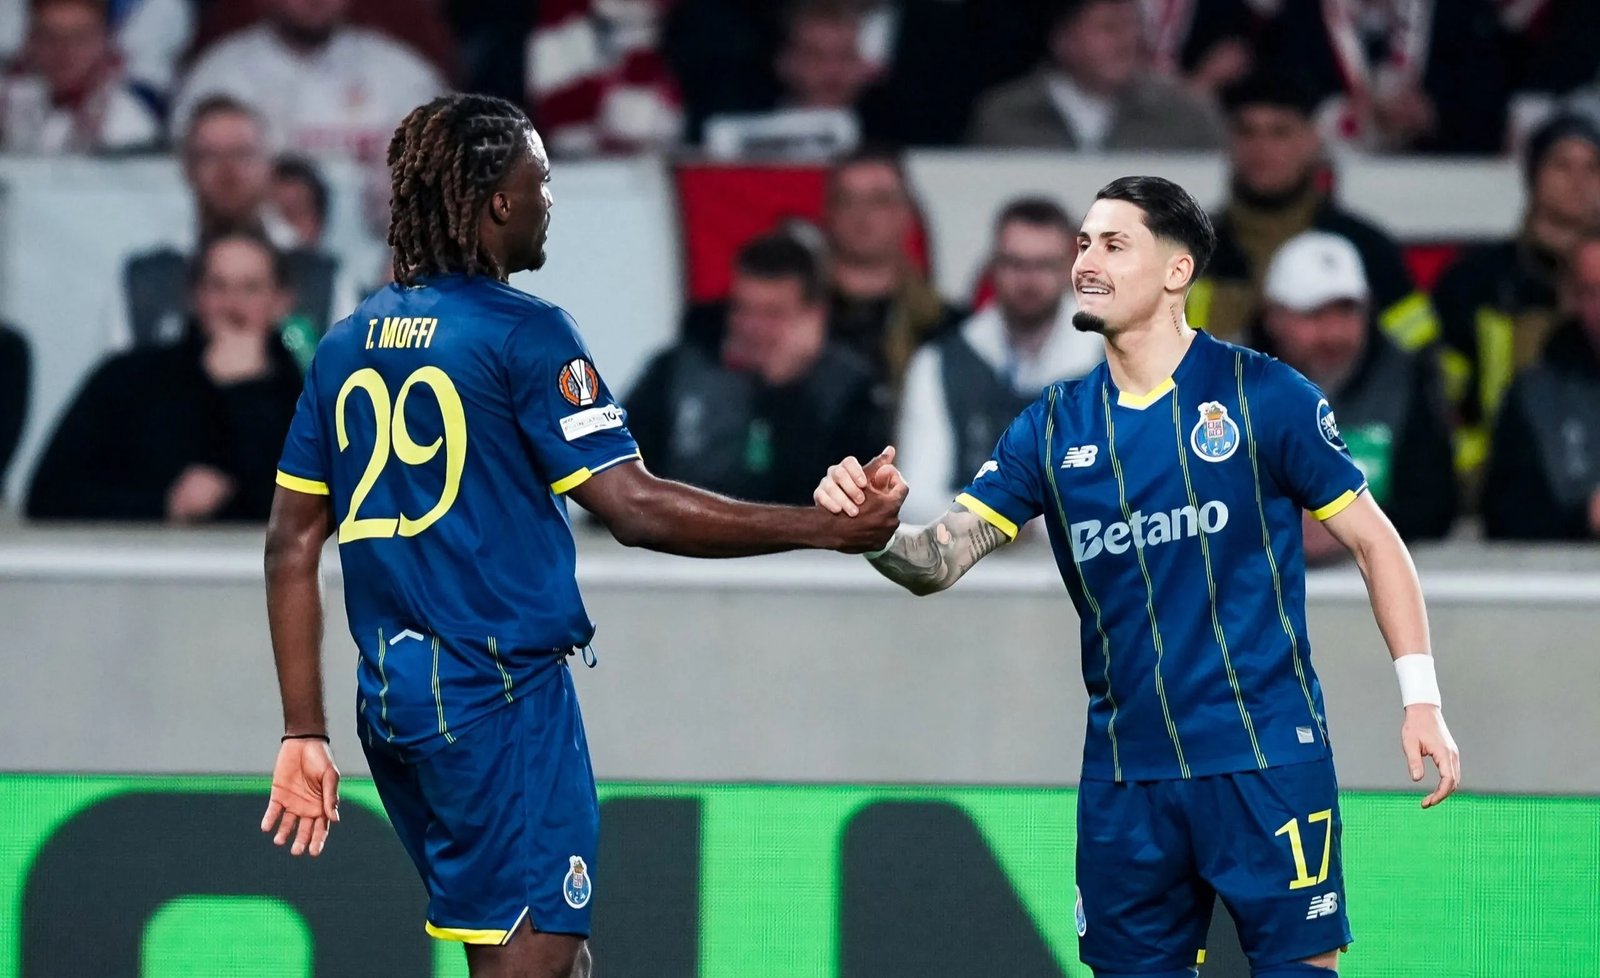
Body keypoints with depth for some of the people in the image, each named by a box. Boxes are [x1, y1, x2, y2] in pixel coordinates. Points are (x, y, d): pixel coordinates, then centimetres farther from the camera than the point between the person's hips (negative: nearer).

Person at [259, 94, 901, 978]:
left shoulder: (346, 344, 11)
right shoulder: (521, 333, -9)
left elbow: (291, 545, 11)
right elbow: (633, 508, -15)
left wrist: (304, 732, 15)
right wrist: (825, 529, -10)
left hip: (392, 700, 8)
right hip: (501, 693, -8)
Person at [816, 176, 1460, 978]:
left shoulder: (1263, 395, -5)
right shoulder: (1053, 427, 6)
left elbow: (1373, 541, 0)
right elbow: (938, 561, -1)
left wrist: (1421, 699, -6)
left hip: (1265, 760, -4)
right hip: (1125, 776, 4)